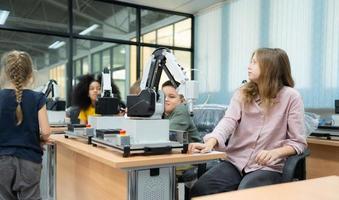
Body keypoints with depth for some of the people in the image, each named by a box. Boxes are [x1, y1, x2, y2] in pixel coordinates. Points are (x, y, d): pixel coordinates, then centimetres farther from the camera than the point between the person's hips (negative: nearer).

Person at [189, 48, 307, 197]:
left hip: (267, 167, -3)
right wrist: (210, 142, -30)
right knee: (199, 190, -20)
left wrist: (275, 153, -22)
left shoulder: (290, 96, -3)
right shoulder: (242, 93, 7)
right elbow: (228, 121, -11)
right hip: (235, 162, 3)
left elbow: (298, 142, -3)